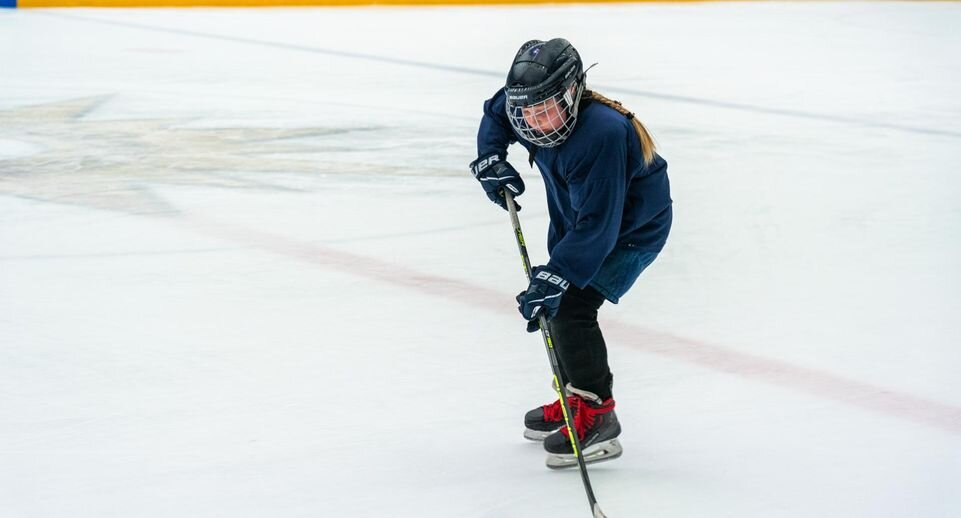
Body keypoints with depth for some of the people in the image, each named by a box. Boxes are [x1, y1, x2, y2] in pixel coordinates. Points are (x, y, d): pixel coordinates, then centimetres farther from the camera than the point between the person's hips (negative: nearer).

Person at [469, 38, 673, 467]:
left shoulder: (601, 134, -40)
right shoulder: (533, 106, -17)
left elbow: (598, 227, -40)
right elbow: (496, 114, 10)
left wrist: (554, 276, -43)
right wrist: (490, 159, -6)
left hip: (631, 228, -9)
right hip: (576, 217, 9)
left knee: (570, 306, -19)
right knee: (552, 302, 14)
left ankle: (598, 417, -11)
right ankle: (575, 398, 30)